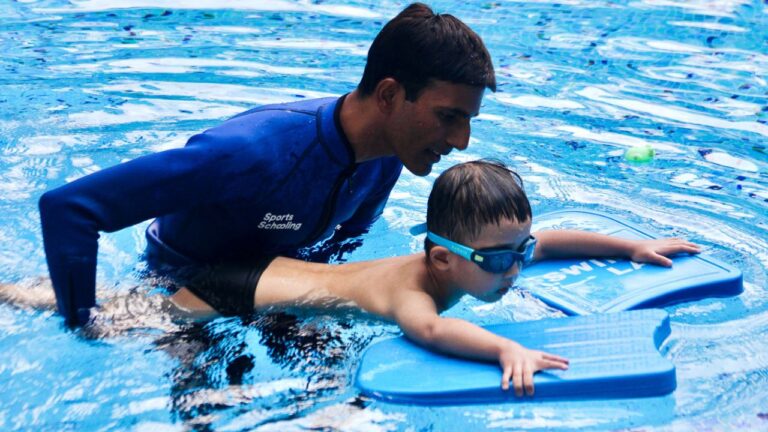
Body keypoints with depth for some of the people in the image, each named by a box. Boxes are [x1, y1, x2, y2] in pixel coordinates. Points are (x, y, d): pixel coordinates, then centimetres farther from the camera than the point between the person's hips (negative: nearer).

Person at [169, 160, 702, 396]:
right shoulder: (410, 287, -37)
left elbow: (553, 239, -2)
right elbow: (429, 328, -61)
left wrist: (633, 247, -5)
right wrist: (507, 348, -71)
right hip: (230, 294, -7)